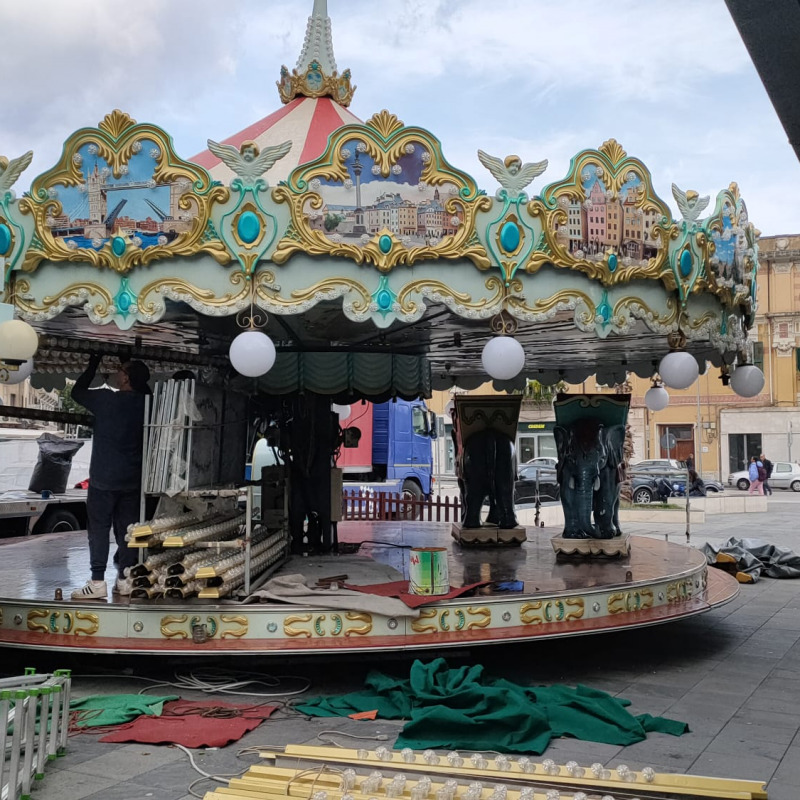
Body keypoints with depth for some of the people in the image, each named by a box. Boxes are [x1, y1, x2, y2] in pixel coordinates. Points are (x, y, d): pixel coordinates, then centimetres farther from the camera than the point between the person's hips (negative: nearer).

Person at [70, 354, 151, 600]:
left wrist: (93, 366, 16)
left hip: (104, 478, -5)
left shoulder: (106, 399, -11)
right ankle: (125, 579, 12)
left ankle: (97, 582, -3)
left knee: (99, 528, 0)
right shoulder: (145, 403, 1)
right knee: (126, 529, 9)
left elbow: (77, 392, 7)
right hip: (132, 478, 5)